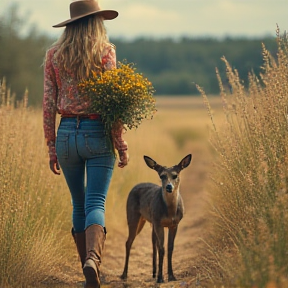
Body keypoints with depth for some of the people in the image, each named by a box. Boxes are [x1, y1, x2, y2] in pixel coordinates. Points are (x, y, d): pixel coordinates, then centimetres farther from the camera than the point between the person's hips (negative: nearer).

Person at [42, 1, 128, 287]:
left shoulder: (54, 55, 5)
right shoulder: (105, 52, -4)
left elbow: (49, 104, 4)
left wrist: (51, 148, 10)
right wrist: (121, 145, -5)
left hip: (66, 134, 3)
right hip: (97, 133, -3)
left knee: (79, 205, 16)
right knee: (96, 204, -7)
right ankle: (93, 258, -33)